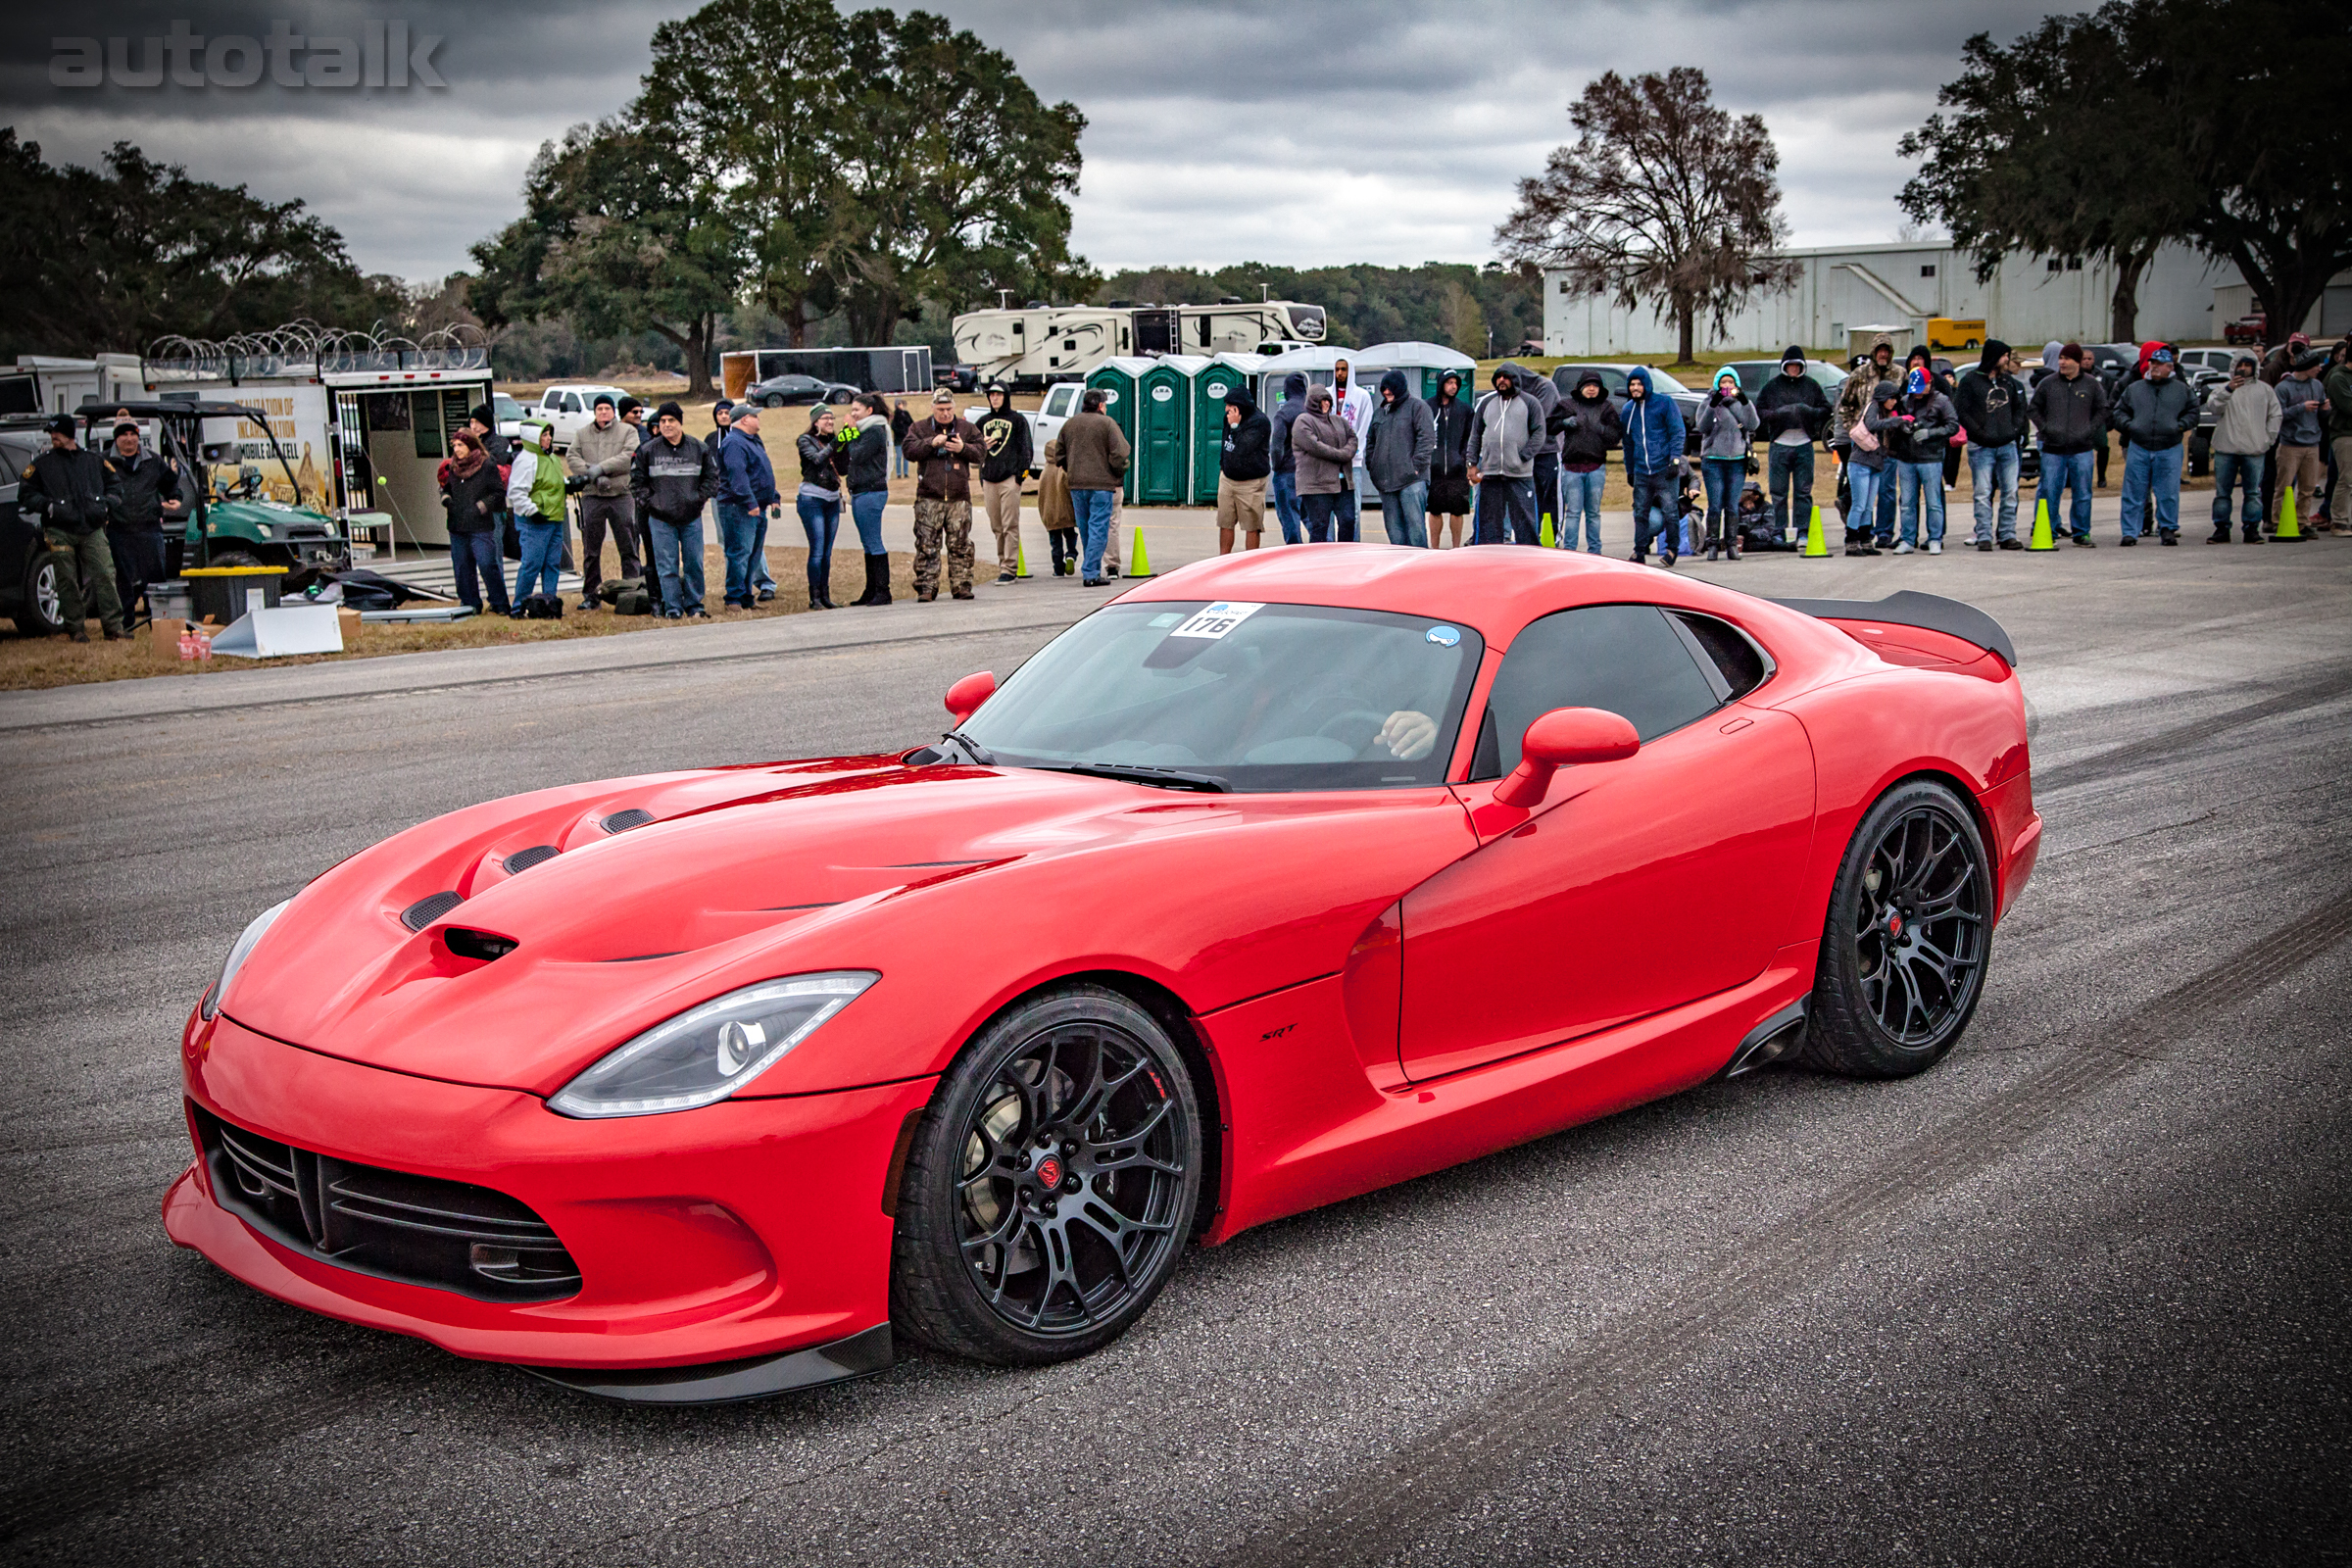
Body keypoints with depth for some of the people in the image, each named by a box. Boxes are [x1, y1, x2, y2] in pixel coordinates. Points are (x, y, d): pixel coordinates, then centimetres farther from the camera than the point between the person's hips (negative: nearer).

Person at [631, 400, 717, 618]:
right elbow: (636, 480, 7)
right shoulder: (647, 451, 1)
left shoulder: (699, 449, 3)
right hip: (661, 519, -1)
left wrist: (699, 498, 0)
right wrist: (649, 502, -3)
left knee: (694, 563, 5)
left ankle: (694, 605, 16)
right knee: (667, 566, -1)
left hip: (692, 517, 1)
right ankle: (673, 608, 5)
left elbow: (712, 477, 11)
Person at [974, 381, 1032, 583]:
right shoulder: (983, 421, 19)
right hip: (989, 479, 5)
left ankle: (1010, 569, -11)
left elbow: (1026, 447, 1)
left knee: (1010, 526, -9)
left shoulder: (1017, 420, 6)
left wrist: (1021, 472, -9)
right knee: (996, 527, 4)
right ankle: (1003, 565, 10)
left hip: (1010, 478, -5)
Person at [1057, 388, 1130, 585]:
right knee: (1098, 528, -3)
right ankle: (1090, 573, -10)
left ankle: (1093, 569, 22)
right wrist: (1118, 474, 2)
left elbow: (1060, 455, 16)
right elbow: (1119, 454, -13)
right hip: (1101, 483, -5)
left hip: (1076, 484, 5)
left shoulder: (1070, 423, 11)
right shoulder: (1107, 423, -6)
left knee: (1085, 529, 14)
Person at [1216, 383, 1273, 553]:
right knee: (1225, 524, 8)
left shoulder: (1260, 422, -15)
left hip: (1251, 483, -7)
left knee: (1252, 527, -1)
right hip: (1227, 479, 7)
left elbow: (1243, 448, -24)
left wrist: (1235, 425, -18)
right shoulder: (1230, 418, 9)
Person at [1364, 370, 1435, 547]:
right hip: (1385, 481, 6)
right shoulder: (1379, 412, 20)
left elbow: (1427, 438, -6)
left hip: (1412, 479, -6)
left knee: (1415, 523, -9)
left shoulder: (1417, 407, 2)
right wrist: (1371, 465, 12)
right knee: (1393, 525, 6)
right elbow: (1370, 441, 27)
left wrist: (1416, 465, -13)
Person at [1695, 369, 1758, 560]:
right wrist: (1712, 406, -23)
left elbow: (1752, 425, -7)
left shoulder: (1743, 403, 10)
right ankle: (1712, 545, -2)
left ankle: (1732, 544, 7)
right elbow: (1703, 427, -10)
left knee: (1732, 506, 3)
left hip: (1738, 460, 2)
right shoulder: (1709, 403, 6)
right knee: (1715, 505, -6)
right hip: (1713, 460, -2)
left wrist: (1745, 403, -20)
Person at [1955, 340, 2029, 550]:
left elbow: (2019, 408, 21)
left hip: (2008, 446, 4)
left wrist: (2015, 430, 4)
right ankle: (1984, 536, -1)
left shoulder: (2009, 381, 14)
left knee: (2010, 492, 3)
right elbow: (1961, 411, -5)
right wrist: (1980, 434, -13)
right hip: (1982, 447, -4)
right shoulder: (1970, 381, 0)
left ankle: (2007, 535, 10)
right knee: (1982, 494, -5)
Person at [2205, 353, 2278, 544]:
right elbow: (2215, 407, -10)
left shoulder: (2265, 390, 12)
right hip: (2226, 449, 0)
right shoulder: (2223, 389, 10)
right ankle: (2221, 529, 7)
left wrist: (2268, 440, 4)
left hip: (2255, 450, 0)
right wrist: (2229, 390, -25)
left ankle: (2252, 529, 4)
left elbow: (2275, 415, 13)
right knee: (2222, 491, 2)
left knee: (2253, 492, 0)